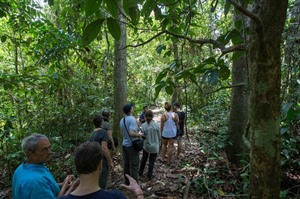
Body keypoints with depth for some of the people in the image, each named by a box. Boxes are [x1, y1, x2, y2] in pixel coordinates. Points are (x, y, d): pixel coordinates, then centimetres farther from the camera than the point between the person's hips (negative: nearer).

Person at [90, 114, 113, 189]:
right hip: (102, 161, -8)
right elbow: (104, 148, -22)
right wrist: (110, 162, -14)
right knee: (102, 183, 1)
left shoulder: (93, 133, 9)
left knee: (97, 181, 20)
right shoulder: (103, 132, -17)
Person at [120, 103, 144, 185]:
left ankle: (127, 182, 29)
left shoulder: (122, 120, 5)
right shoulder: (132, 119, -20)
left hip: (124, 144, 8)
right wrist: (139, 135, -13)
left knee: (126, 164, 16)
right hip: (132, 145, -8)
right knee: (134, 165, 3)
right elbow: (131, 133, -29)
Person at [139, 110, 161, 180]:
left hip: (146, 146, 2)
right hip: (154, 147, -2)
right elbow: (159, 136, -5)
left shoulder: (143, 125, -14)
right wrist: (159, 144, 11)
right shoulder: (156, 125, -15)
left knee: (144, 158, 25)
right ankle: (149, 176, 26)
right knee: (151, 161, 14)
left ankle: (140, 172, 40)